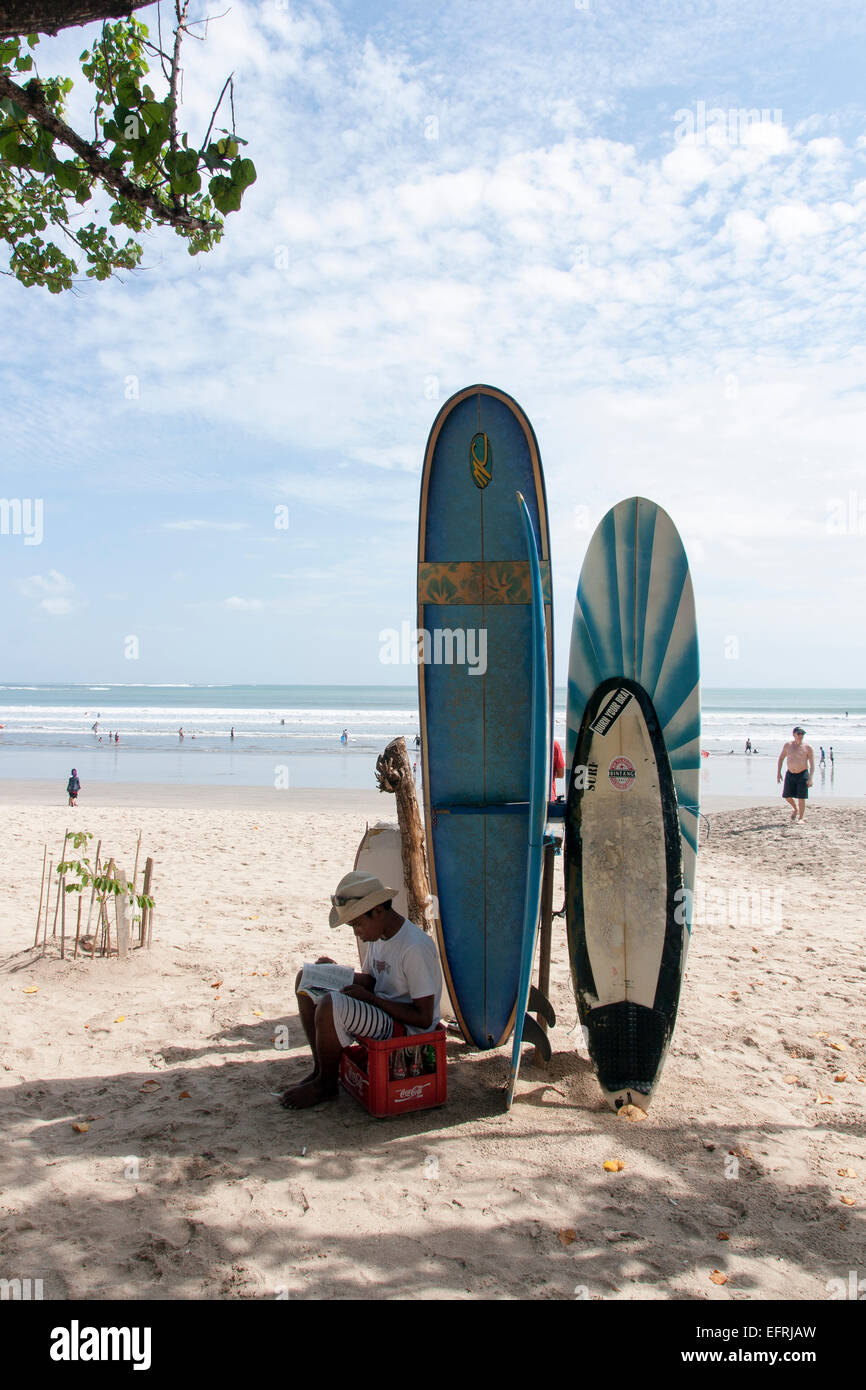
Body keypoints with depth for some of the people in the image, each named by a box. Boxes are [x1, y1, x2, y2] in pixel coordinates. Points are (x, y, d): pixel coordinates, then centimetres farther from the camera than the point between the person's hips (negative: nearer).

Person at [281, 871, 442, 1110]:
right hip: (379, 1011, 10)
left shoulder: (415, 948, -25)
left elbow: (424, 1019, -22)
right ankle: (320, 1069, 7)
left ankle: (326, 1083, -5)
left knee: (331, 1004, -31)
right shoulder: (379, 935, 2)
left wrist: (369, 997, -23)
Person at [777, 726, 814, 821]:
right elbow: (781, 758, 15)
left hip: (802, 774, -3)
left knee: (801, 798, -5)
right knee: (787, 796, 6)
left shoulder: (807, 747, -6)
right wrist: (778, 772, 7)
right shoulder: (788, 745, 4)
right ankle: (795, 809, 36)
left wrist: (810, 778, -16)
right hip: (790, 774, 3)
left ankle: (800, 818, 9)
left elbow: (812, 764, -7)